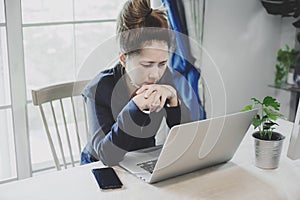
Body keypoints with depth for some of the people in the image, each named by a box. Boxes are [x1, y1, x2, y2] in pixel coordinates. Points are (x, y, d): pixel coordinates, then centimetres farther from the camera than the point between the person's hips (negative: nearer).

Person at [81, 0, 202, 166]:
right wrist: (136, 107, -36)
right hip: (102, 170, -3)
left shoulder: (164, 77, -9)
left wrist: (172, 97, -25)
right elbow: (108, 156, -27)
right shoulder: (100, 89, -21)